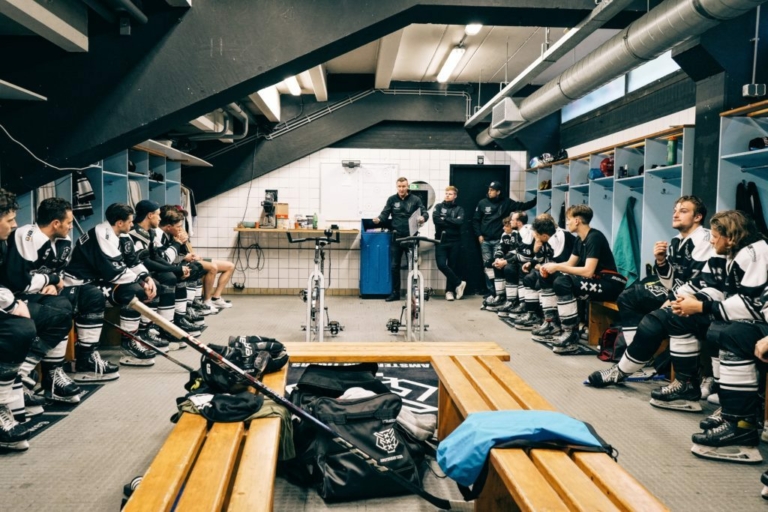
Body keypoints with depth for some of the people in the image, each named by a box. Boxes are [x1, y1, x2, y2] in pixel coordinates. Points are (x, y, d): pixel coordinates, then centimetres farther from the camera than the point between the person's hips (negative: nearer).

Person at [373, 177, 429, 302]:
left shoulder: (415, 199, 4)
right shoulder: (392, 199, 7)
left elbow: (425, 212, 0)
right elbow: (385, 214, 4)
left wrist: (423, 218, -24)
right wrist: (379, 219, -19)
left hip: (411, 237, -1)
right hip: (396, 237, 1)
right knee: (394, 266, 3)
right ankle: (395, 292, 12)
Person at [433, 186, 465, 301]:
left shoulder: (459, 209, 9)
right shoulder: (439, 207, 10)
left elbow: (460, 222, -10)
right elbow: (436, 220, -8)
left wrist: (445, 219, -7)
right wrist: (452, 223, -8)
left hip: (454, 242, 0)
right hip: (441, 241, 0)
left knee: (452, 266, 3)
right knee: (441, 264, -13)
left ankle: (449, 290, 14)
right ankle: (458, 283, 3)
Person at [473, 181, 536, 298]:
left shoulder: (506, 202, 0)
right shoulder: (482, 203, 3)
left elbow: (523, 206, -5)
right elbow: (475, 220, 8)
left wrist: (536, 199, -17)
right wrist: (479, 235, -1)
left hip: (499, 240, -2)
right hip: (485, 240, 2)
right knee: (487, 264, 3)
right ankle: (491, 290, 9)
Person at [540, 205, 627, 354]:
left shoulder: (594, 238, -16)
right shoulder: (579, 240, 11)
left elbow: (588, 271, -25)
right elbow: (570, 264, 15)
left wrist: (557, 267, -20)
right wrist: (550, 266, -4)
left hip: (608, 284, -9)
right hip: (594, 281, 9)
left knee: (562, 283, -29)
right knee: (549, 278, 0)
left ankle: (571, 337, -20)